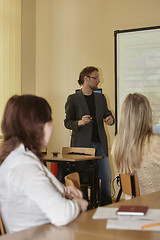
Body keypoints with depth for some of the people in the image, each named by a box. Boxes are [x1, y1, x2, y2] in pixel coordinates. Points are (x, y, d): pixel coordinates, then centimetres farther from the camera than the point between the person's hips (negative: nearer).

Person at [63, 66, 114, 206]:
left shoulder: (101, 98, 13)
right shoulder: (73, 99, 0)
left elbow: (108, 114, 21)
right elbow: (67, 122, -1)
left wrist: (110, 119, -3)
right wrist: (80, 123, -22)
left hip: (100, 144, 4)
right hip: (82, 144, -4)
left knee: (107, 177, 1)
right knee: (82, 179, 0)